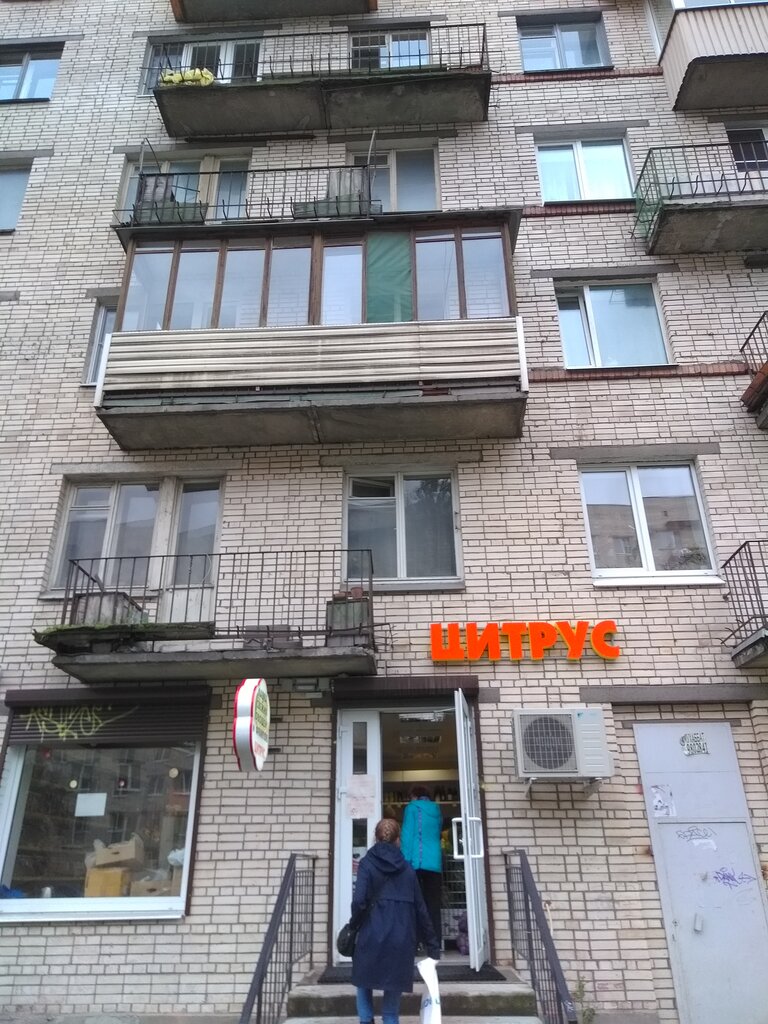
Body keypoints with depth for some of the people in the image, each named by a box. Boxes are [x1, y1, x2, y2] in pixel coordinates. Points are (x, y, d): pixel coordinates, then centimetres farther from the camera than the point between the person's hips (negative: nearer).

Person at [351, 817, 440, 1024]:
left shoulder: (367, 863, 0)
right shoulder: (407, 868, 10)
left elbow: (359, 901, -13)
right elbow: (420, 909, 11)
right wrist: (432, 945, 16)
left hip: (373, 935, -2)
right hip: (402, 939, 2)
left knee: (364, 982, 21)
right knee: (393, 989, 14)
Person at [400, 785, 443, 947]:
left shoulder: (413, 807, 4)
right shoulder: (437, 810, 18)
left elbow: (407, 835, -5)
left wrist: (405, 861, -7)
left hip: (418, 862, -4)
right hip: (435, 862, 4)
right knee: (433, 906, 6)